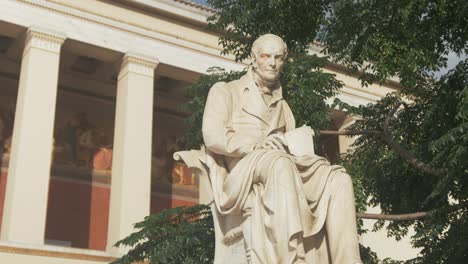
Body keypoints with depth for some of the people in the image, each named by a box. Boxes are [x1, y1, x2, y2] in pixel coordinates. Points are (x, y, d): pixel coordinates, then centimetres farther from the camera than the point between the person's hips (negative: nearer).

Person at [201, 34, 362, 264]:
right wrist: (256, 146, -16)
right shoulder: (225, 92, 16)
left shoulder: (283, 107, 31)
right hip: (239, 171, -5)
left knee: (337, 178, -23)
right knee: (281, 163, -38)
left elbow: (291, 149, 20)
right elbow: (213, 137, -2)